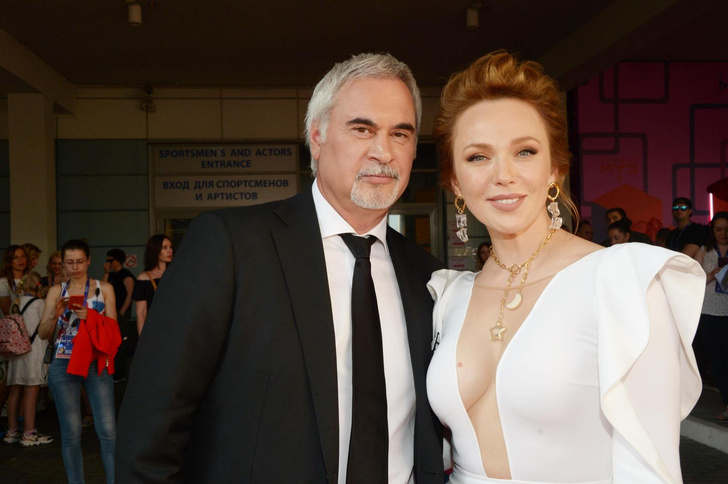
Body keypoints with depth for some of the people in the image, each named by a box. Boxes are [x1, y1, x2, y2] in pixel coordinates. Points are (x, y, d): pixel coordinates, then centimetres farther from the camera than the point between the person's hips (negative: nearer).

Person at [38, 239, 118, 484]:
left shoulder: (104, 289, 7)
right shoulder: (56, 291, 10)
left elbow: (112, 328, 4)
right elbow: (43, 334, 7)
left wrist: (89, 316, -12)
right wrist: (56, 315, -12)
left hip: (96, 364, -1)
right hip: (63, 365, 1)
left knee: (107, 430, -7)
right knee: (71, 432, 4)